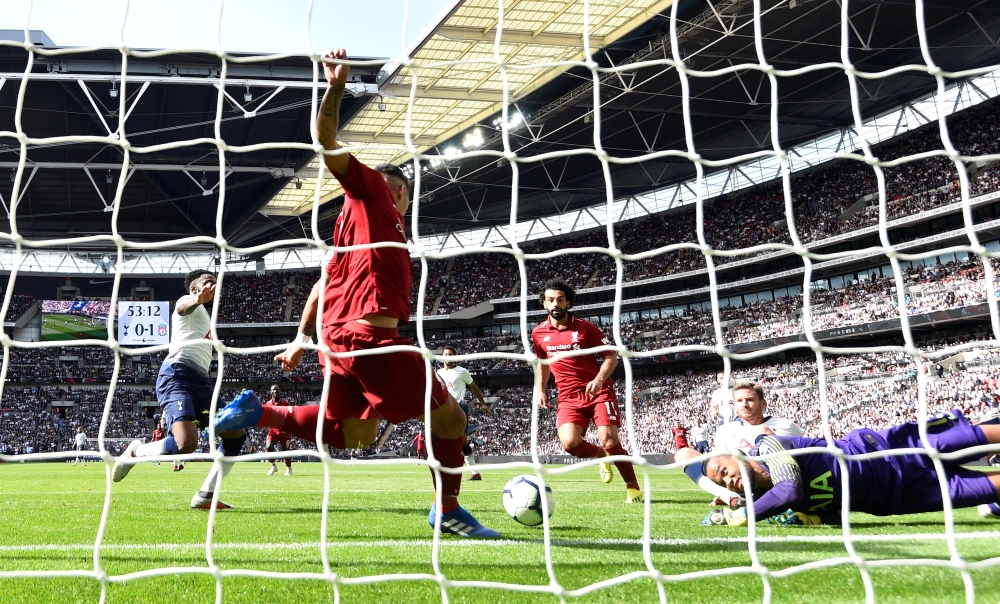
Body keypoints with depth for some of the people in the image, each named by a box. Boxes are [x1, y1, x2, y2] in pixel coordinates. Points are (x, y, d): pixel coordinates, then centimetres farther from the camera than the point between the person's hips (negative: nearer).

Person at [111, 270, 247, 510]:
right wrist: (199, 299, -49)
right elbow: (183, 307, -22)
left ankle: (205, 496, 8)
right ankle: (135, 451, 0)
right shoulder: (189, 303, 5)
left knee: (236, 436, 3)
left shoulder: (204, 317, 33)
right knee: (186, 444, -28)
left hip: (200, 382, 9)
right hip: (178, 375, -9)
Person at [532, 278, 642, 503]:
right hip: (569, 397, 3)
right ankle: (602, 456, 13)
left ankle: (633, 488, 4)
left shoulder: (585, 327, -6)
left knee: (609, 440, -16)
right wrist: (540, 390, 11)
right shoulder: (539, 333, 5)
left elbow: (611, 357, -2)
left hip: (599, 391, -3)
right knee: (569, 442, -21)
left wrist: (599, 380, -20)